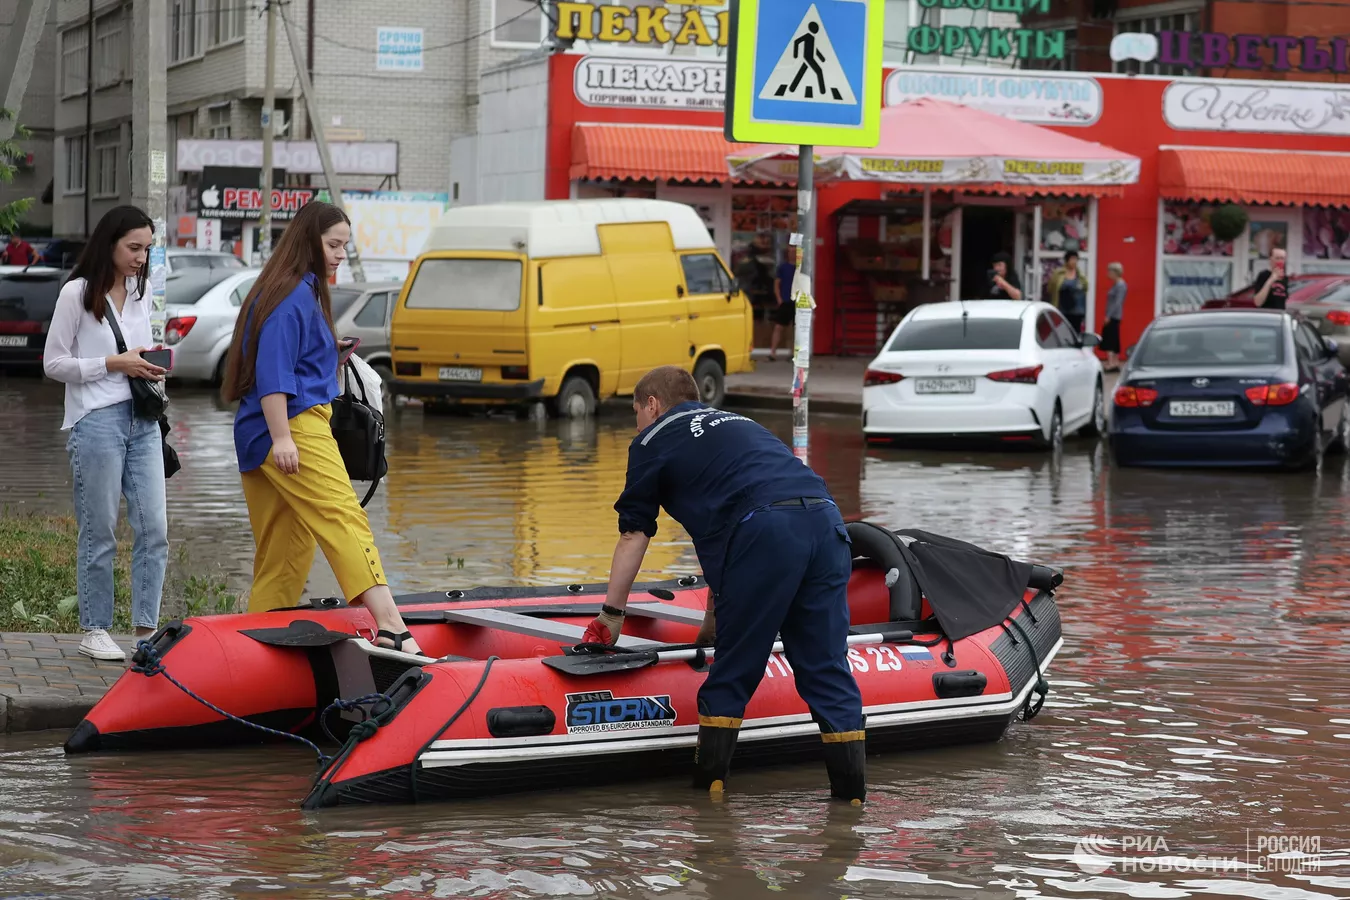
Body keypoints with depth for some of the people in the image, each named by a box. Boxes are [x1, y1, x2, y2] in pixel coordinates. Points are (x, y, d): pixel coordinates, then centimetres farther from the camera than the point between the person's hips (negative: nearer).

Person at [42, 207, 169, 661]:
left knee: (154, 528, 0)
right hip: (96, 420, -6)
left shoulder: (140, 291, 14)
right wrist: (114, 364, -13)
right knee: (99, 533, 0)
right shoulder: (77, 294, -5)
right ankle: (94, 631, 10)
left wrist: (151, 366, 8)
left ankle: (146, 627, 5)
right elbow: (53, 363, -5)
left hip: (141, 420, 6)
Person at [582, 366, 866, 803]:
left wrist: (611, 615, 23)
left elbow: (633, 536, 17)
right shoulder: (737, 424, 38)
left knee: (734, 668, 7)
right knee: (826, 666, 8)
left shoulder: (654, 438, 18)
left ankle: (709, 783, 13)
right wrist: (716, 612, 43)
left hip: (765, 531, -6)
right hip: (825, 520, 6)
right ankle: (851, 789, 6)